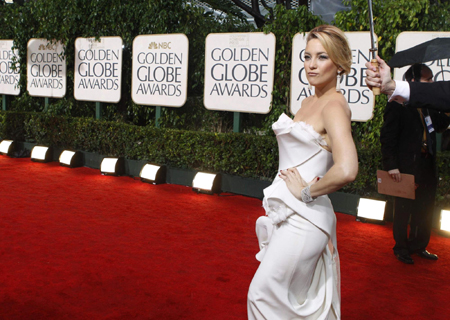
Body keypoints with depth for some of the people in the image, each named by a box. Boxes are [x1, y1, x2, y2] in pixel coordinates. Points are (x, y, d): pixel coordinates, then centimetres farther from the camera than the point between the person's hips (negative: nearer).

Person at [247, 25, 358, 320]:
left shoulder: (334, 106, -16)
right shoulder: (309, 102, 11)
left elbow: (346, 170, -31)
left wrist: (306, 192, -17)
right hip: (287, 213, 8)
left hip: (303, 218, -8)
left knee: (263, 295, 1)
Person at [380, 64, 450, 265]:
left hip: (427, 168, 7)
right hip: (406, 169, -7)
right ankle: (401, 248, 20)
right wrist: (391, 165, -20)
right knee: (403, 210, 6)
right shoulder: (397, 105, -9)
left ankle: (418, 246, 28)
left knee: (425, 211, 13)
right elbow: (387, 137, -13)